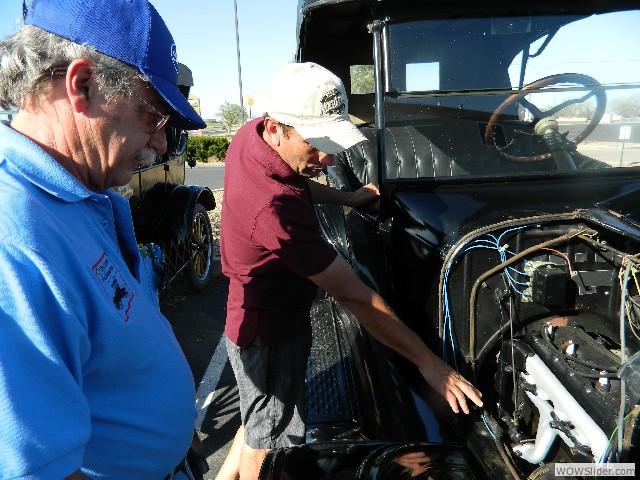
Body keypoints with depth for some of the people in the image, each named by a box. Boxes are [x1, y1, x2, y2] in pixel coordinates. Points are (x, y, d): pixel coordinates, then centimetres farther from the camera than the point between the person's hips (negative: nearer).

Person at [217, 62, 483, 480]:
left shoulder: (251, 134, -9)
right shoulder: (275, 206, -37)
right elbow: (353, 296, -33)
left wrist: (347, 197, 12)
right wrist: (428, 362, -25)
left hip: (252, 316, 9)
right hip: (270, 335, -9)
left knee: (262, 420, 30)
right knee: (270, 440, 17)